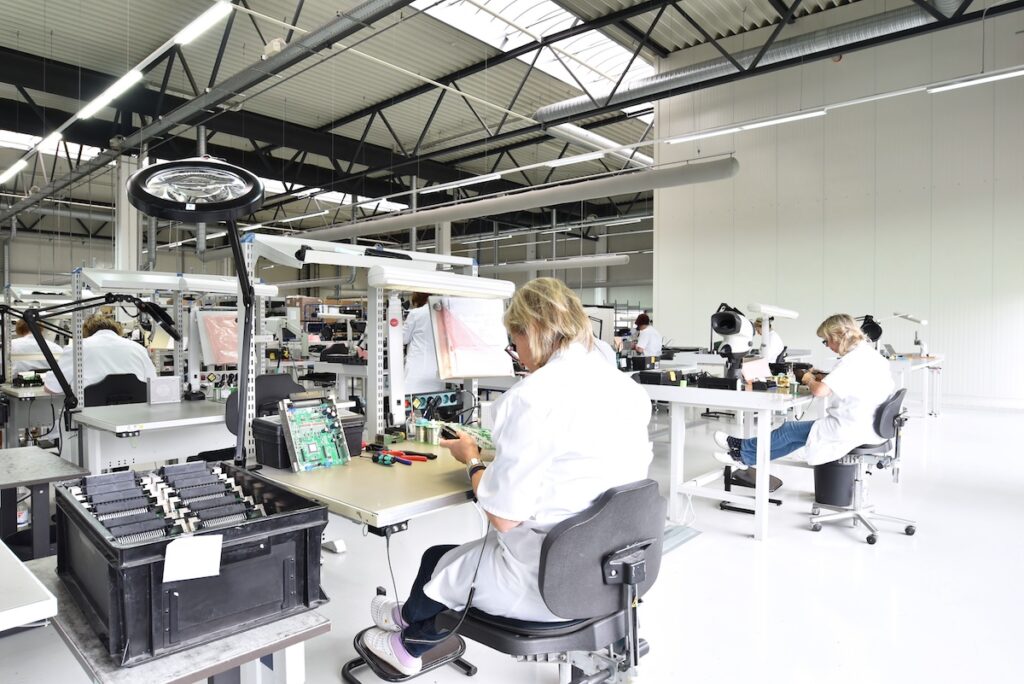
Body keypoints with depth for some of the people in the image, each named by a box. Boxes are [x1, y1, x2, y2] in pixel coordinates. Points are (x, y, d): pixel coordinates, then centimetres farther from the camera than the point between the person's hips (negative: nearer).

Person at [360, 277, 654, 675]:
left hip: (547, 585, -7)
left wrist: (471, 459, -2)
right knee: (475, 551, 26)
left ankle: (407, 644, 52)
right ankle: (411, 641, 50)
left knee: (437, 562, 20)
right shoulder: (630, 389, 0)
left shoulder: (531, 398, -23)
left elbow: (504, 517, -20)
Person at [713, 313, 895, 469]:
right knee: (797, 433, 13)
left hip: (849, 430, -9)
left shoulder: (852, 360, -20)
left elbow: (820, 391, -27)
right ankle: (745, 458, 17)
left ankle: (742, 450, 22)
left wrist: (810, 380, -4)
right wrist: (824, 378, 9)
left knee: (790, 429, 5)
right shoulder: (872, 354, 9)